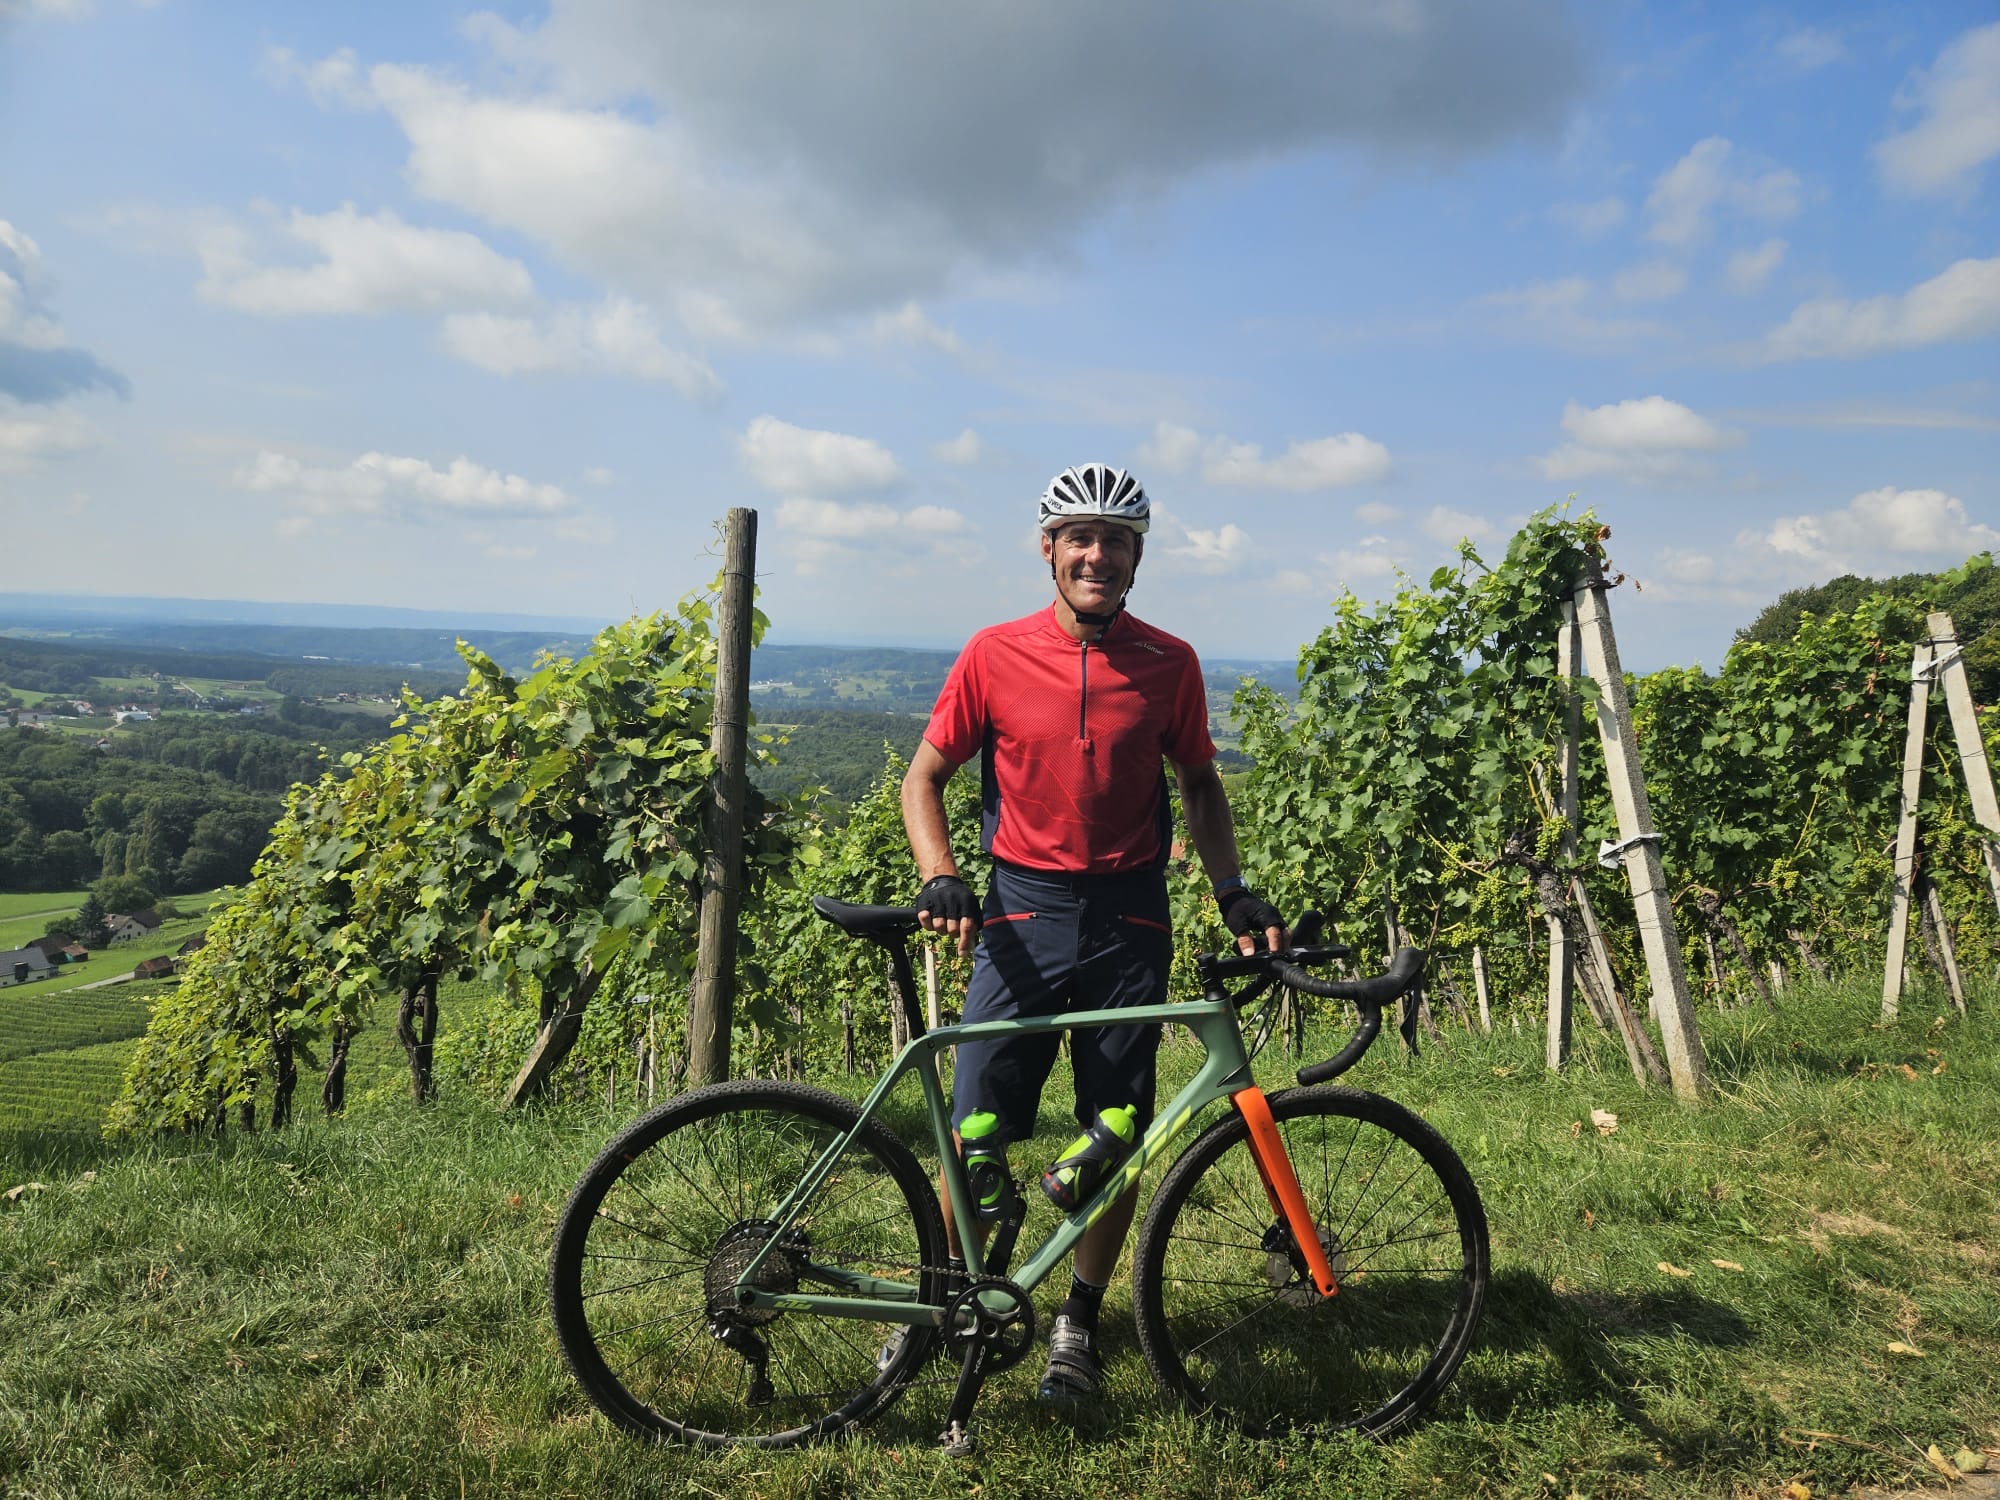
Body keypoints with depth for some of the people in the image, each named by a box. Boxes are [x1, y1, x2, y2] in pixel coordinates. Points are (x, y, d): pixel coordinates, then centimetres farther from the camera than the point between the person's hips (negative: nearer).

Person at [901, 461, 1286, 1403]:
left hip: (1127, 918, 1)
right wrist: (940, 880, -13)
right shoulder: (995, 654, -3)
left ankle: (1078, 1319, 28)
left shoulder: (1168, 665, 0)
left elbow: (1198, 782, 12)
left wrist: (1231, 889, 0)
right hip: (1022, 911, -1)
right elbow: (925, 776, 3)